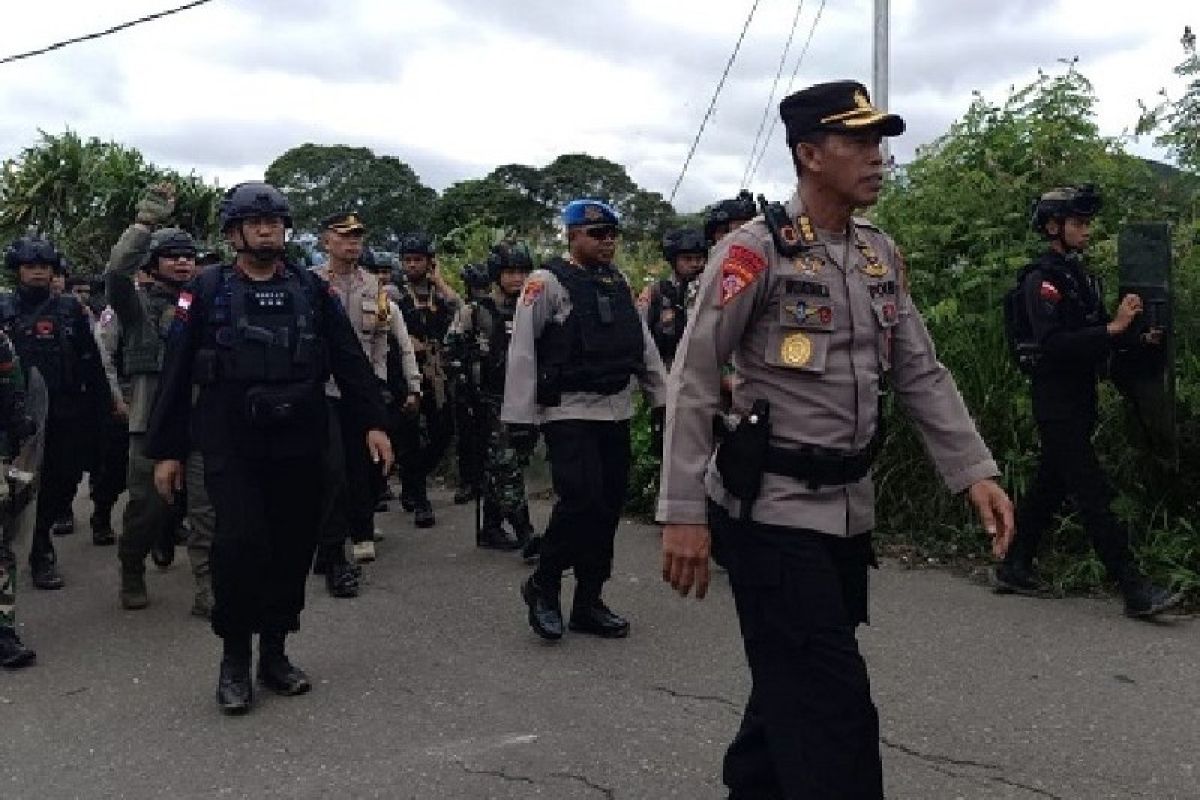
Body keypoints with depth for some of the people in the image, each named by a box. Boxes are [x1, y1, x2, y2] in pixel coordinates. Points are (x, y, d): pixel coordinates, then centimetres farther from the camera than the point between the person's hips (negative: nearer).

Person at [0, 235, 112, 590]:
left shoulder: (70, 308, 7)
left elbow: (91, 361, 6)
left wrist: (101, 402, 3)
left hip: (68, 413, 1)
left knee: (67, 476, 5)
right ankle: (41, 553, 14)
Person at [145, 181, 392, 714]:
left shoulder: (310, 290, 8)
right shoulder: (207, 292, 2)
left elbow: (350, 360, 6)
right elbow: (176, 374, 2)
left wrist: (374, 422, -3)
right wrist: (165, 449, 0)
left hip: (299, 446, 3)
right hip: (231, 448, -3)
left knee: (293, 546, 7)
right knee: (240, 543, -14)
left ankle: (274, 653, 23)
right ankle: (234, 659, 6)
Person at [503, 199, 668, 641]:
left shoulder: (619, 283, 14)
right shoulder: (548, 282, -7)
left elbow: (644, 343, 17)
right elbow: (522, 350, -10)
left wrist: (664, 396, 12)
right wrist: (518, 415, -14)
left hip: (617, 410, 7)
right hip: (568, 410, -7)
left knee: (609, 505, 8)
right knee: (582, 498, -16)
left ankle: (588, 602, 19)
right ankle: (542, 585, 6)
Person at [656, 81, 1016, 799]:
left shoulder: (882, 255, 10)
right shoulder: (755, 251, -11)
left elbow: (921, 374, 11)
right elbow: (693, 383, -12)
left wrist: (976, 472, -1)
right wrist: (684, 512, -16)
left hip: (851, 510, 7)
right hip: (773, 511, -7)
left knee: (795, 688, 19)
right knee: (833, 709, -5)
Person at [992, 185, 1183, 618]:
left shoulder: (1080, 274, 16)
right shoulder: (1042, 278, -13)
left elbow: (1093, 335, 20)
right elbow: (1053, 344, -25)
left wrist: (1139, 338, 4)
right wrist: (1113, 328, -28)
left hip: (1080, 401, 9)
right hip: (1057, 405, -9)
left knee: (1049, 486, 14)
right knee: (1094, 493, -9)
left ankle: (1013, 569, 24)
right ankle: (1135, 590, -9)